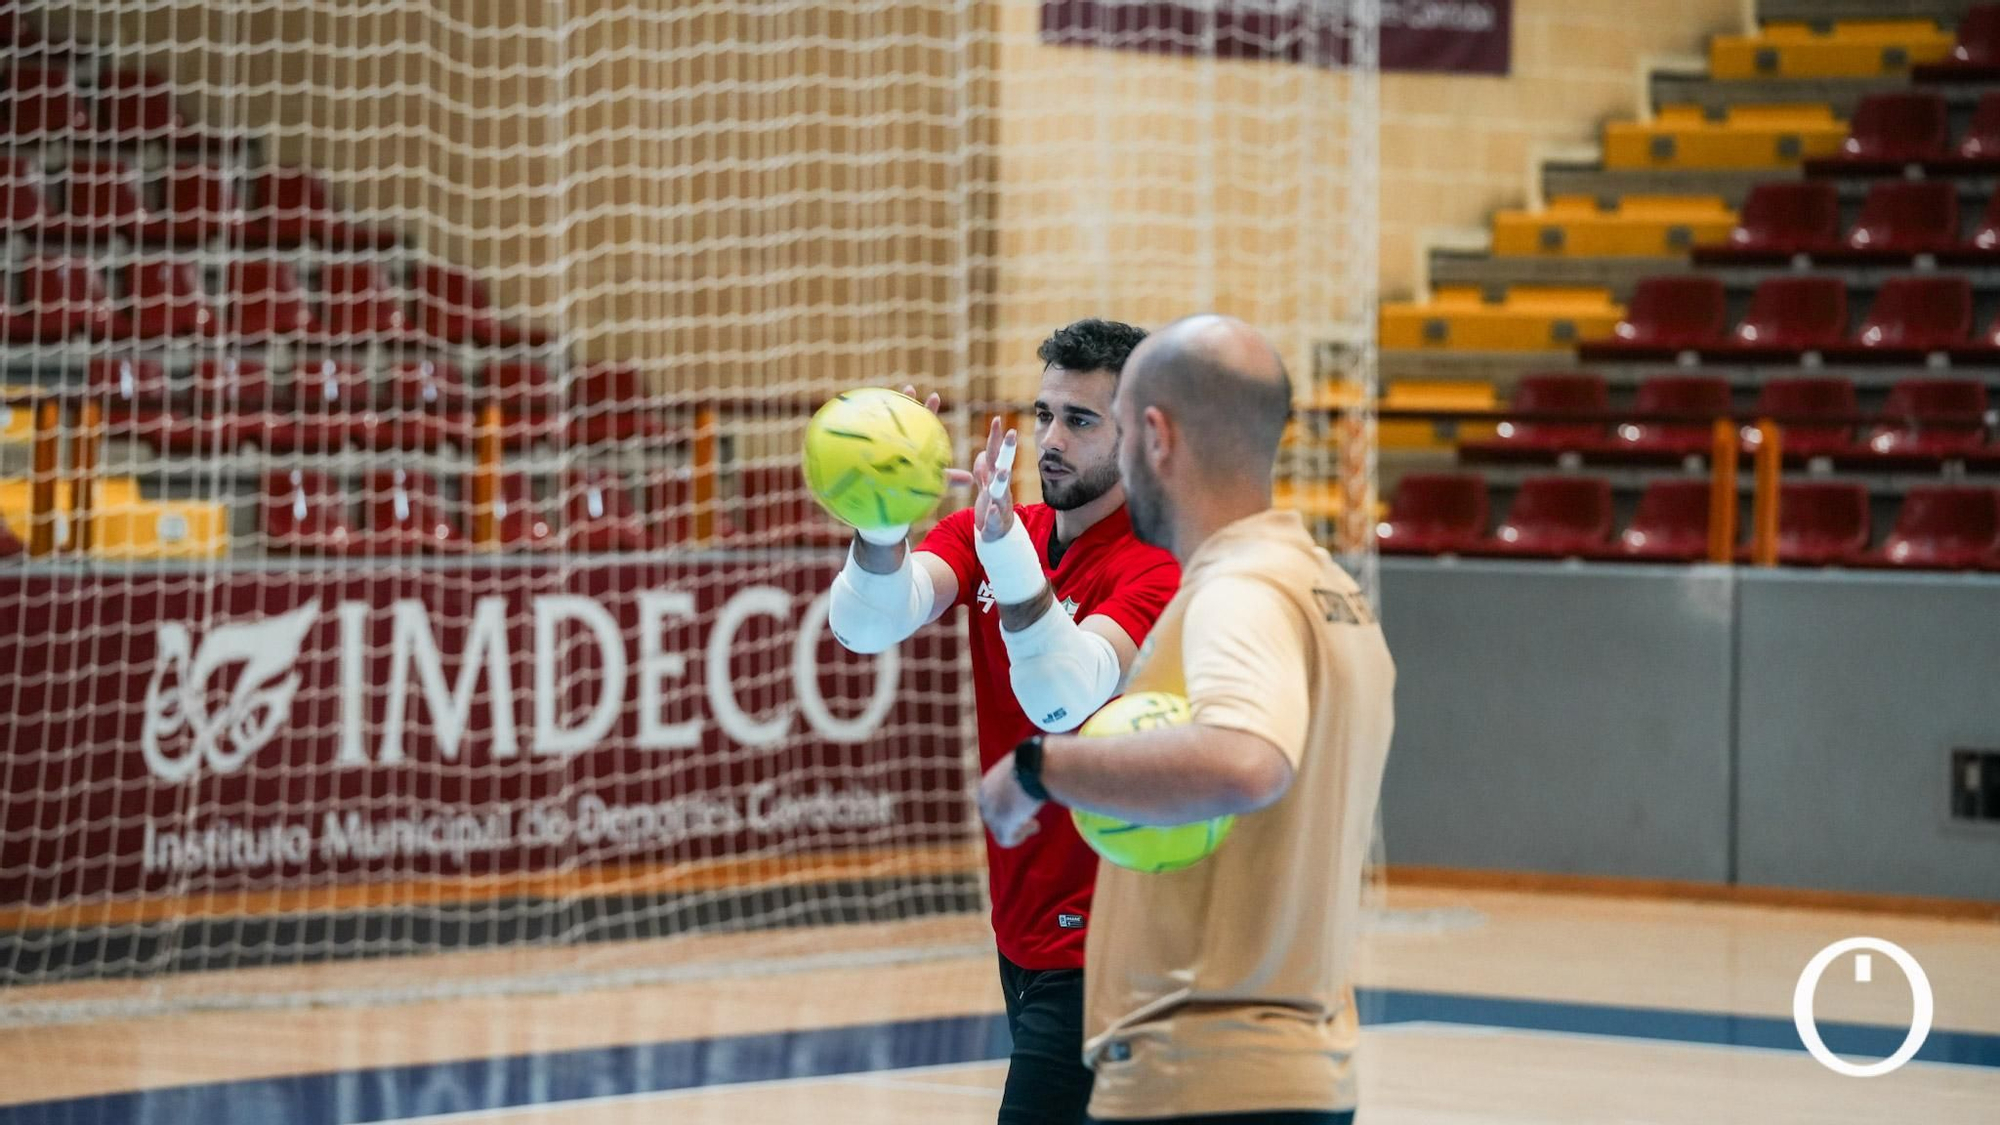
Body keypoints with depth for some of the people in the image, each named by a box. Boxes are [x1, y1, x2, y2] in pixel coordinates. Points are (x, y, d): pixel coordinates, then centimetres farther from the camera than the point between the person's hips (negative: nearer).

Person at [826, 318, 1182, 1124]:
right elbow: (866, 625, -14)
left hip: (1092, 944, -7)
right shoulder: (980, 534, 5)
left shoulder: (1155, 568, -14)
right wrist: (885, 522, -35)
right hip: (1023, 932, 7)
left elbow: (1062, 699, -31)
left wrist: (1005, 546, -44)